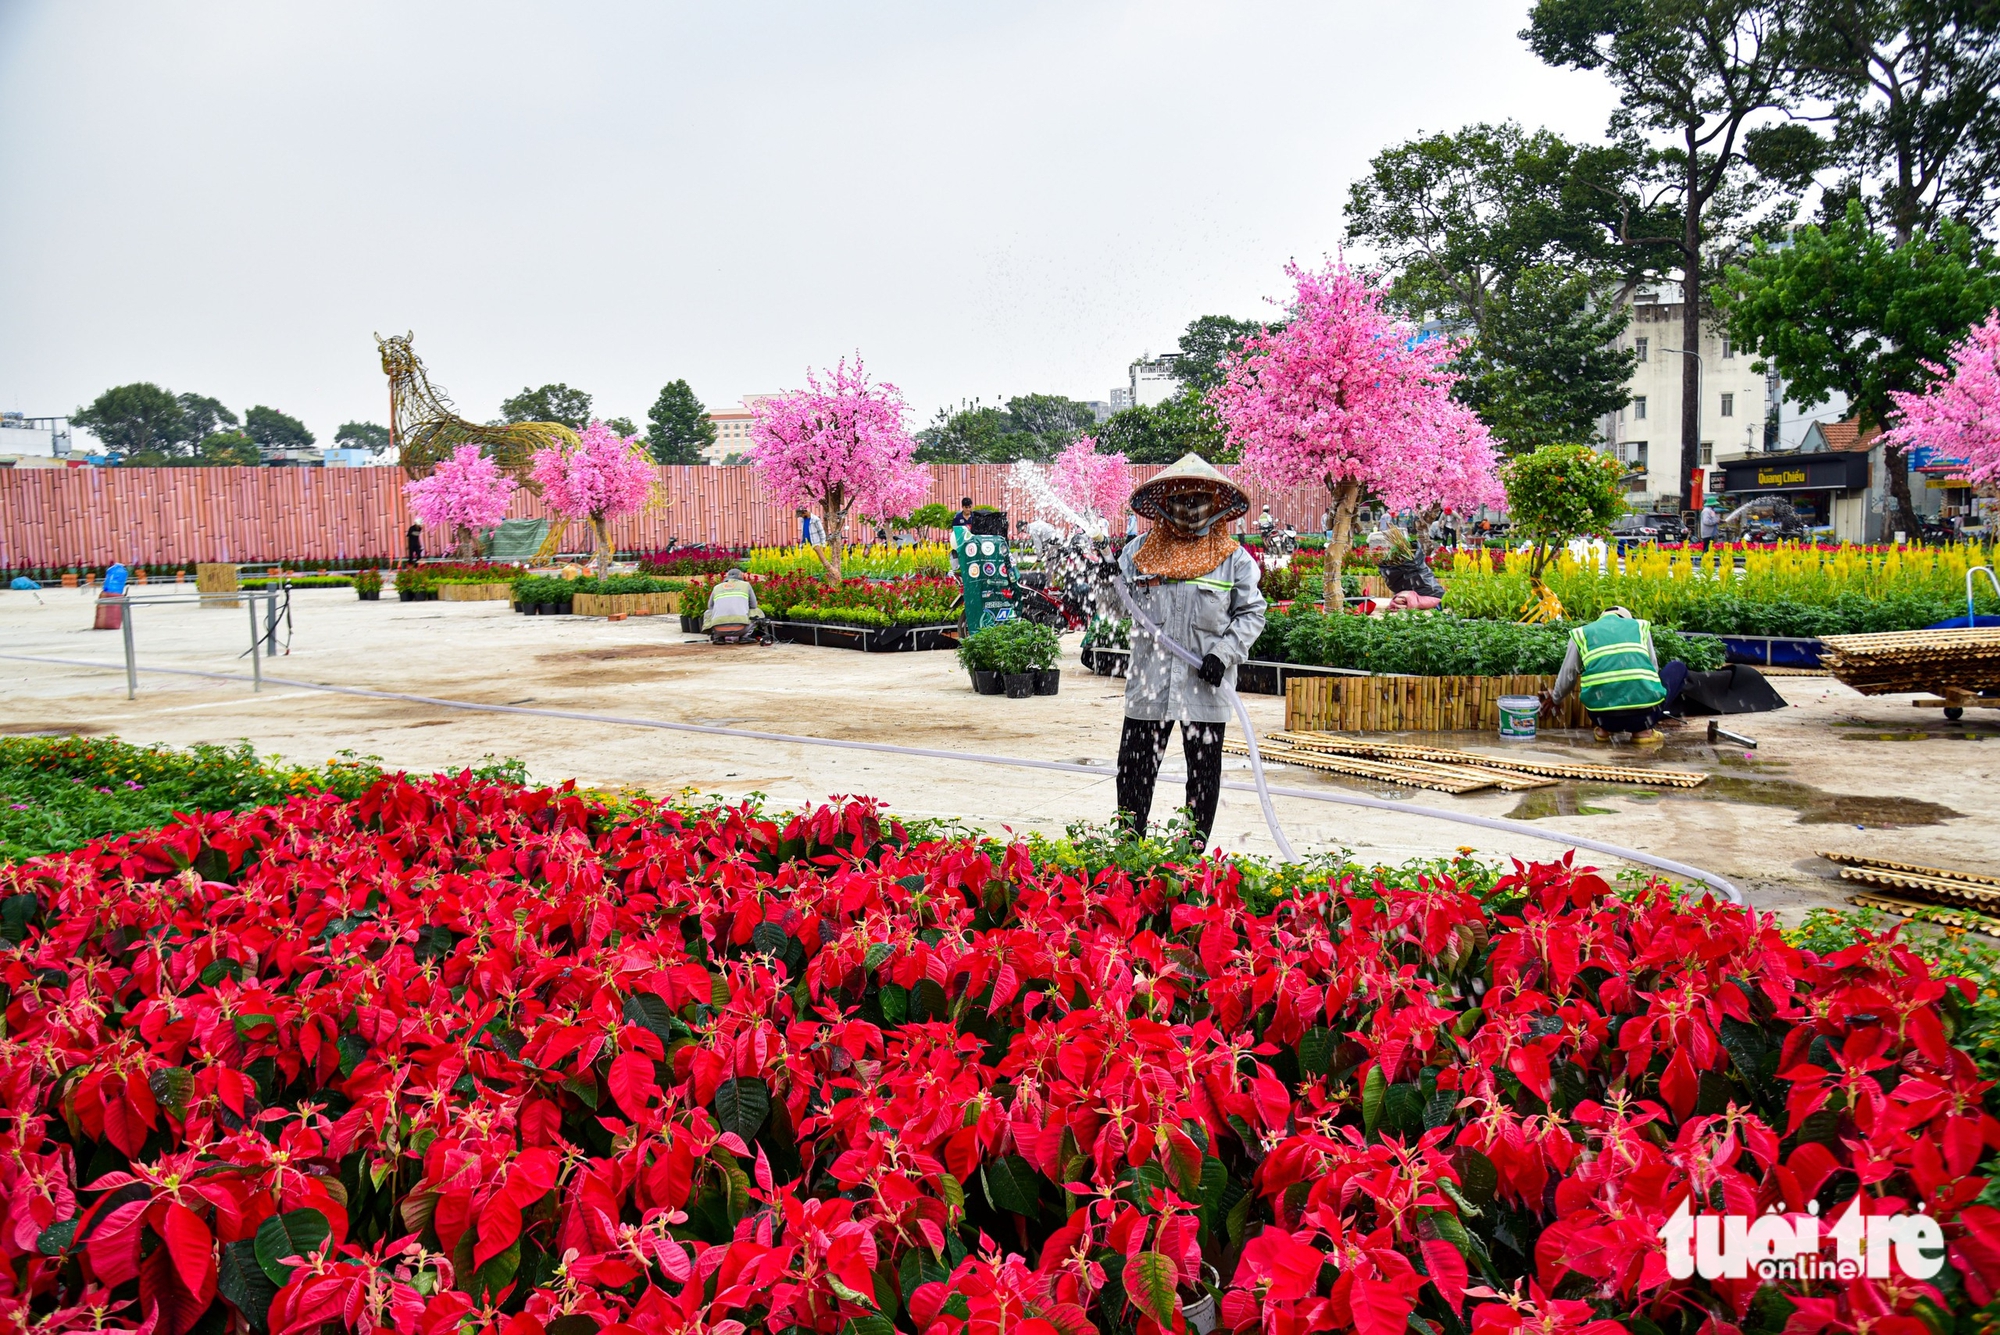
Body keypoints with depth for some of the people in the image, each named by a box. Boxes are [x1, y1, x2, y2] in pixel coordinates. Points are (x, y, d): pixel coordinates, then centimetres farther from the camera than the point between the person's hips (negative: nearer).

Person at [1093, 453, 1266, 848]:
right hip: (1148, 681, 1)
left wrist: (1223, 654, -10)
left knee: (1204, 775, 8)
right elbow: (1115, 605, 13)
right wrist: (1108, 582, -10)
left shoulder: (1234, 558, 2)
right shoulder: (1141, 550, 6)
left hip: (1205, 686, -1)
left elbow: (1251, 613, 3)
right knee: (1134, 770, 6)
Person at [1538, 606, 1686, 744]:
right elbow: (1653, 668, 25)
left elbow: (1568, 675, 23)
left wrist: (1555, 699, 45)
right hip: (1645, 713, -2)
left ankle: (1604, 729, 15)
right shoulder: (1640, 627, 21)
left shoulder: (1581, 633, 19)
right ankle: (1644, 730, 13)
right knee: (1678, 668, 28)